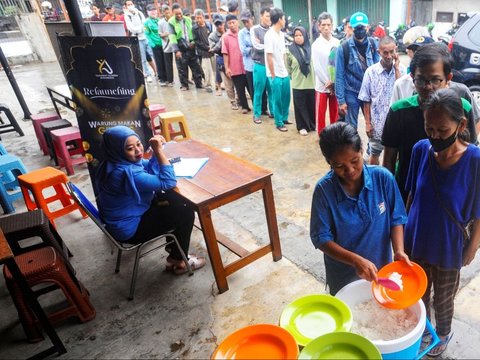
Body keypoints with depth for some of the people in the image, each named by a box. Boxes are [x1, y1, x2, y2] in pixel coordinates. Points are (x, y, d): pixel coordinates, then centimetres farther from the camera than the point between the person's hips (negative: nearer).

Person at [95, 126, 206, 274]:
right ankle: (177, 261, 13)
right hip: (129, 228, -9)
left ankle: (173, 243, 27)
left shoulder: (118, 161, -4)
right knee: (186, 214, -5)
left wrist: (157, 151, -10)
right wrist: (159, 151, -31)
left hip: (127, 216, 9)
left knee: (175, 200, 14)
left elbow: (151, 169, 8)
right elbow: (168, 182, -32)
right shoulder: (125, 173, -34)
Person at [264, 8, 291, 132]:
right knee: (277, 100, 3)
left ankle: (284, 118, 32)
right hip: (275, 75, -8)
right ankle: (279, 123, 15)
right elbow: (269, 57, -16)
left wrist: (286, 69, 12)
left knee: (286, 97, 16)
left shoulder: (282, 34, 10)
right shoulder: (269, 36, -15)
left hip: (284, 73, 8)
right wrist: (273, 75, -14)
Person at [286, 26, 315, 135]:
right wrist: (294, 75, 9)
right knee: (300, 106, 4)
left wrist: (313, 76, 3)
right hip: (298, 84, -1)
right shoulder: (290, 50, -4)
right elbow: (287, 66, 7)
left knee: (312, 105, 10)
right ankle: (302, 126, 17)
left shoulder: (310, 48, -1)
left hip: (311, 83, 2)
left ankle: (312, 124, 26)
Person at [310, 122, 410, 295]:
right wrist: (356, 260, -29)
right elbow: (321, 238, -18)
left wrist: (399, 251, -21)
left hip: (380, 269, 2)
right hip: (342, 275, -1)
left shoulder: (383, 178, -18)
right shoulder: (324, 189, -22)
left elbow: (396, 219, -6)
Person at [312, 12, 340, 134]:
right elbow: (317, 67, -11)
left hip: (336, 84, 3)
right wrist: (328, 82, -12)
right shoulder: (316, 44, -7)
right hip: (322, 85, -3)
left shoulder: (337, 42, 1)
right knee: (321, 112, 6)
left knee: (335, 111, 13)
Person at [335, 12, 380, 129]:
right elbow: (339, 76, -9)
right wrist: (341, 100, -11)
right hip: (351, 93, -3)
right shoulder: (344, 48, -11)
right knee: (351, 126, 8)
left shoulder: (373, 44, -1)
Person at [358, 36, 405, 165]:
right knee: (374, 154, 14)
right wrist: (367, 123, -4)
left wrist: (396, 69, -15)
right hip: (377, 122, -1)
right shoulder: (371, 71, -7)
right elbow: (366, 100, -3)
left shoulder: (401, 69, -4)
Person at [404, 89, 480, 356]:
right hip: (416, 243, 3)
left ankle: (443, 334, 54)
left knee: (443, 300, 23)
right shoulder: (421, 149, -15)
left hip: (449, 250, -2)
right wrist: (405, 230, 6)